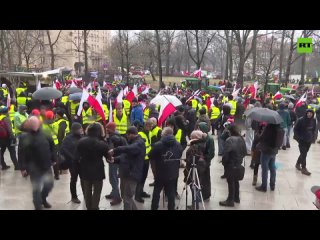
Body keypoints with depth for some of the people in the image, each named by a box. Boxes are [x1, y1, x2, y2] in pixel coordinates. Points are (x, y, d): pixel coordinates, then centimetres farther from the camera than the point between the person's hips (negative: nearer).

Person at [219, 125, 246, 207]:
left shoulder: (229, 140, -22)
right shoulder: (241, 139, 2)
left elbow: (226, 153, -22)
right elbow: (245, 152, 9)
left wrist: (223, 162, -7)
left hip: (230, 164, -8)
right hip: (238, 164, 8)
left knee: (231, 182, 1)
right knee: (236, 180, 20)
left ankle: (230, 200, 10)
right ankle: (236, 197, 32)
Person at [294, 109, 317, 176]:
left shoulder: (313, 120, 0)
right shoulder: (301, 120, -15)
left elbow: (314, 129, 14)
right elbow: (295, 129, -8)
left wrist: (313, 137, 5)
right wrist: (299, 138, -13)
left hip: (309, 140, 5)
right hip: (302, 140, -5)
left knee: (304, 153, 15)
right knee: (303, 154, -5)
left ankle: (298, 164, 33)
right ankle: (304, 169, 1)